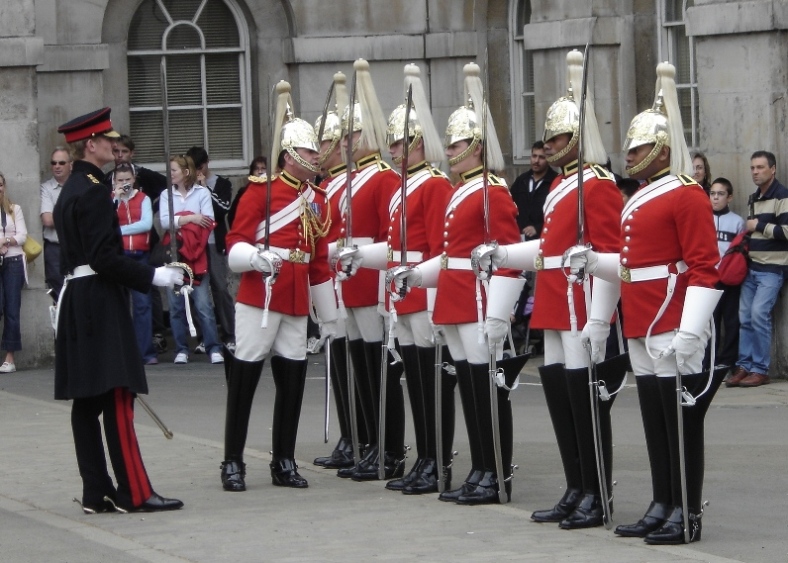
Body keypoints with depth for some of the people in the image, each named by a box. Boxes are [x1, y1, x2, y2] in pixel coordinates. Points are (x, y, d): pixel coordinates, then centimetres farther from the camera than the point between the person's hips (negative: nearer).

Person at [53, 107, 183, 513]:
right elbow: (104, 257, -21)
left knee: (86, 402, 7)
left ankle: (97, 494, 9)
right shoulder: (94, 190, -14)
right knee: (116, 397, -9)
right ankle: (134, 493, -9)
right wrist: (154, 277, -17)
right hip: (100, 306, -10)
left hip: (75, 301, 10)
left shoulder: (70, 190, 17)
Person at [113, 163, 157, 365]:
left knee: (142, 303, -3)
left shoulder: (143, 199, 7)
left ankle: (146, 352, -3)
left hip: (140, 255, -1)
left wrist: (118, 230, -5)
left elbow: (147, 224, -7)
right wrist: (115, 198, -9)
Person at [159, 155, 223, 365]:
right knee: (176, 305, 2)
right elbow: (164, 221, -6)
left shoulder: (202, 193, 4)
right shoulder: (167, 195, 9)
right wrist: (189, 218, -15)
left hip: (197, 255, -2)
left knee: (203, 304, -7)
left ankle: (214, 348, -5)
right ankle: (181, 350, 7)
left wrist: (177, 221, -9)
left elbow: (208, 222, -7)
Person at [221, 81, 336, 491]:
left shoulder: (317, 201, 15)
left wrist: (330, 319, 18)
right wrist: (257, 258, -29)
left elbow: (320, 263, 19)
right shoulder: (261, 190, -3)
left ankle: (284, 463, 14)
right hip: (259, 298, -6)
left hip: (297, 303, 6)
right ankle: (233, 463, 1)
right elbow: (235, 246, -7)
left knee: (292, 381, 6)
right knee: (244, 379, -3)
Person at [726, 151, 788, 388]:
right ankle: (744, 366, 7)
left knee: (759, 315, -14)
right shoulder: (754, 198, 18)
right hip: (751, 267, 8)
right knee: (745, 317, 2)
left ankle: (760, 370, -7)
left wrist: (759, 225, -13)